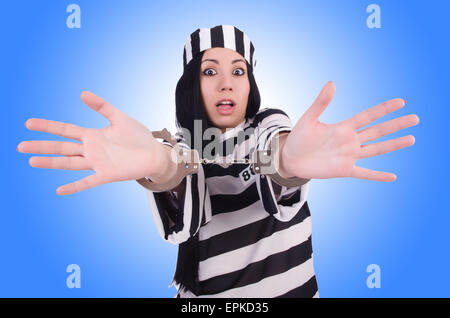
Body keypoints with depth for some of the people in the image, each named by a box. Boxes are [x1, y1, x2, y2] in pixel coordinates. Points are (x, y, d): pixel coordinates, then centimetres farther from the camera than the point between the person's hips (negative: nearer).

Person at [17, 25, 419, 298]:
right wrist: (158, 163, -53)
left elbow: (276, 156, -31)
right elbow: (178, 169, -29)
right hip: (208, 289, 0)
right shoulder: (185, 140, -5)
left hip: (287, 285, 0)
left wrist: (290, 158, -55)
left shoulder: (270, 123, -7)